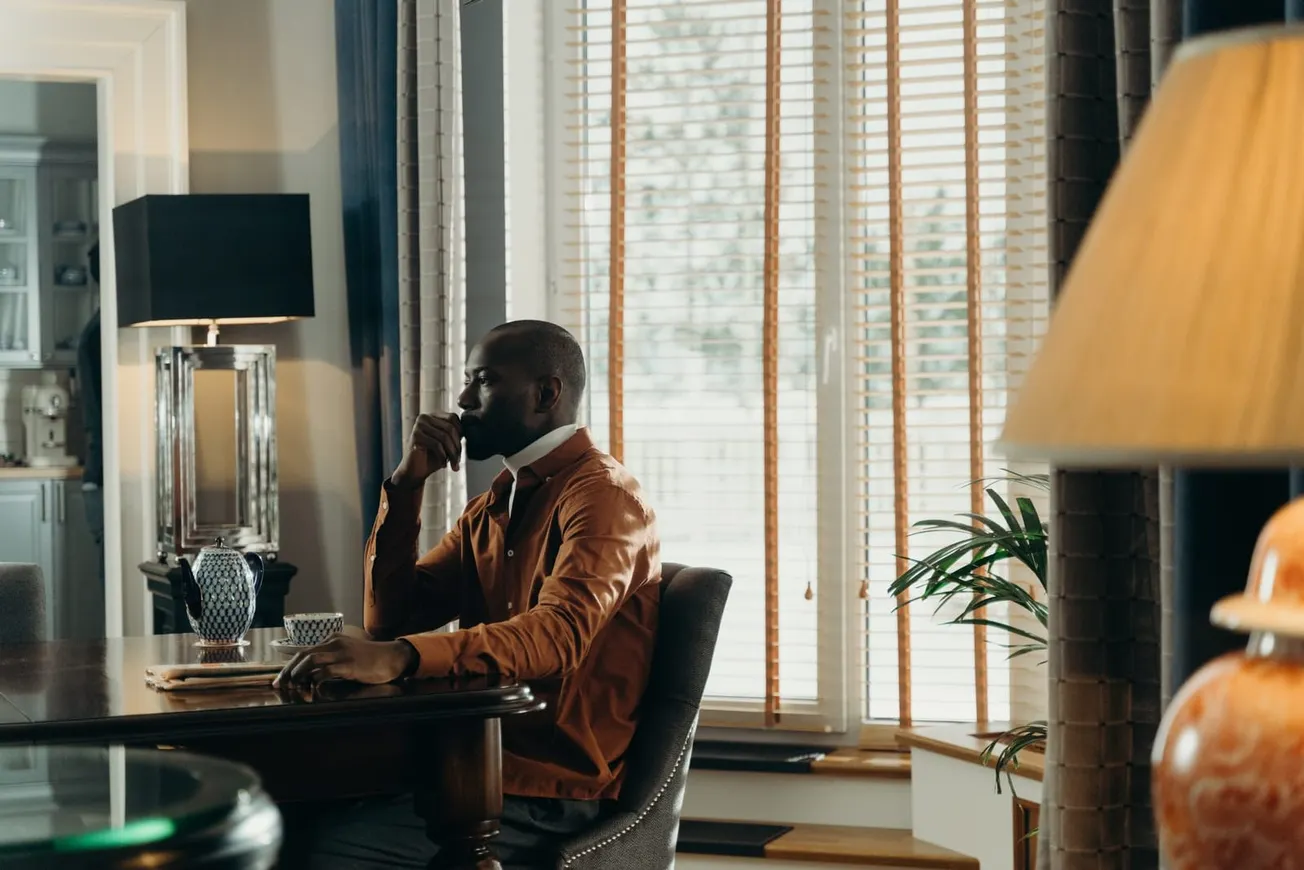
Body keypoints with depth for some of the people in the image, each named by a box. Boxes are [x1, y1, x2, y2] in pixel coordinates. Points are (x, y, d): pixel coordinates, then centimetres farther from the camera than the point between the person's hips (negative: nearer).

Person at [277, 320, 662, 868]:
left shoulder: (601, 494, -10)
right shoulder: (491, 509, 18)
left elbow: (559, 632, -28)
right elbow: (390, 617, 14)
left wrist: (400, 658, -42)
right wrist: (406, 484, 2)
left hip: (552, 796, -8)